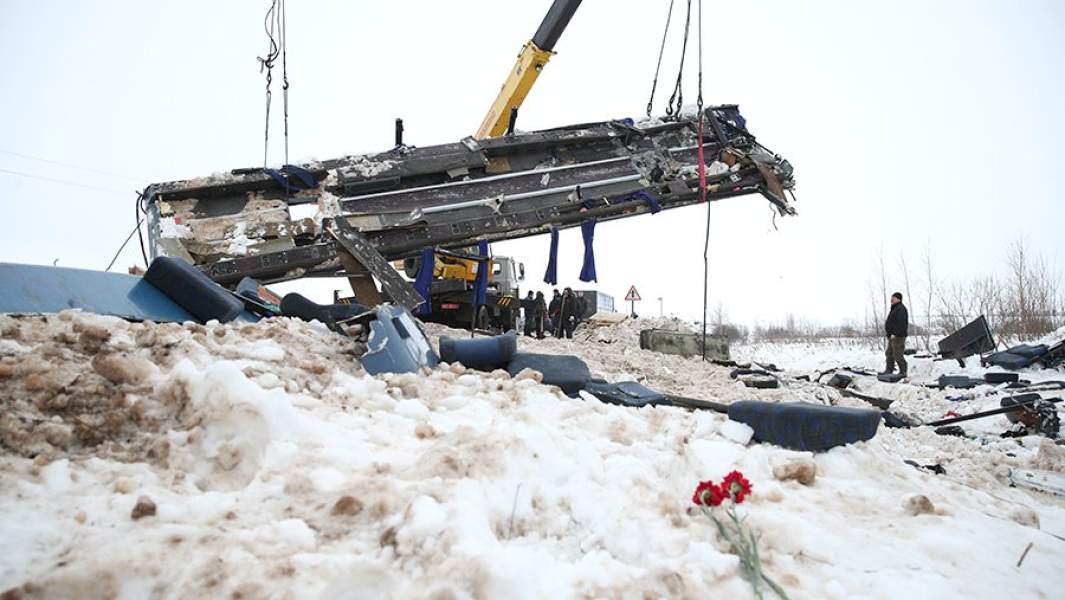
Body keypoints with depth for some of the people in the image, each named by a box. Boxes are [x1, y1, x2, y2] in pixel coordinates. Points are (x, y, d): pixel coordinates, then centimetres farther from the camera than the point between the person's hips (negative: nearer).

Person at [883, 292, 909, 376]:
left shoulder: (900, 309, -14)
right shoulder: (894, 308, 21)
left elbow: (900, 323, -24)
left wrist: (895, 333, -28)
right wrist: (889, 334, 24)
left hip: (898, 336, -11)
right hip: (892, 336, 11)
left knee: (897, 355, -10)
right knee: (889, 354, 14)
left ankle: (903, 372, -4)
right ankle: (889, 370, 19)